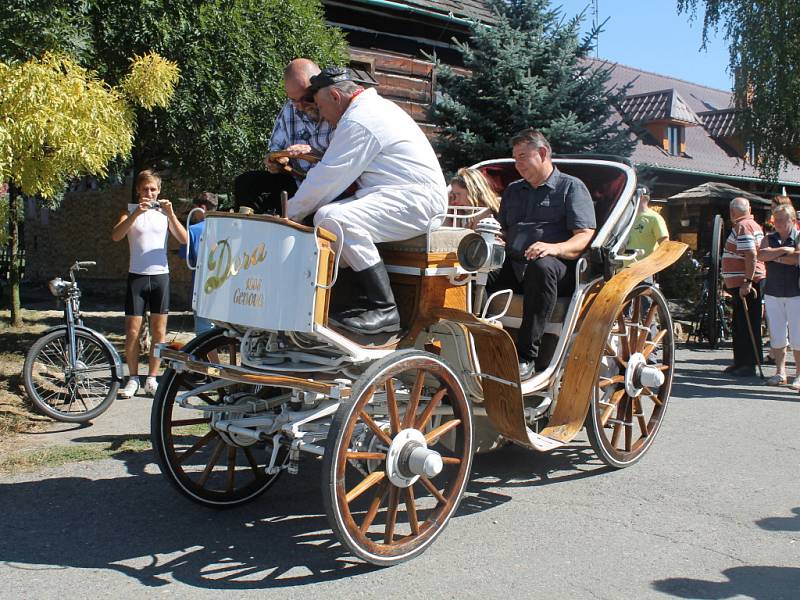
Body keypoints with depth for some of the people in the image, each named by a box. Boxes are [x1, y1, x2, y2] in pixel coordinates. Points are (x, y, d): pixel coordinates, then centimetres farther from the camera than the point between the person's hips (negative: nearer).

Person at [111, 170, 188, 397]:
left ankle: (152, 379, 13)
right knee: (132, 330, -2)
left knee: (159, 330, 4)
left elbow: (183, 239, -4)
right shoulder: (131, 212, 5)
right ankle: (133, 378, 9)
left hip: (160, 276, 1)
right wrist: (137, 213, -23)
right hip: (137, 276, -1)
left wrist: (170, 214, -16)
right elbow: (116, 236, -13)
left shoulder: (164, 213, 9)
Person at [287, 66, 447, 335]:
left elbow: (328, 178, -12)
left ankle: (385, 310, -28)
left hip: (415, 200, -11)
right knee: (324, 216, 10)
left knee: (333, 218, -29)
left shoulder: (358, 120, -11)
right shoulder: (376, 106, 23)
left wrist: (289, 214, -1)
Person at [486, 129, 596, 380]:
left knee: (542, 266, -40)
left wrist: (555, 248, -22)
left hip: (559, 267, -5)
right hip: (511, 265, 5)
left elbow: (586, 237, -3)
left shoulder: (571, 187, 10)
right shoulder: (513, 190, 29)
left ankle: (526, 357, -39)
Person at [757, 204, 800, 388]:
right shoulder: (769, 239, 11)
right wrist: (784, 250, -14)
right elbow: (761, 255, -8)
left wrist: (775, 257, -10)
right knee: (776, 336, 5)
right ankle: (780, 372, 13)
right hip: (772, 293, 4)